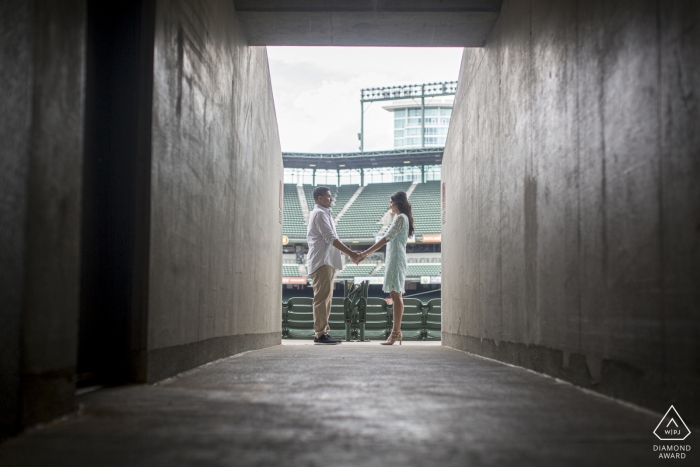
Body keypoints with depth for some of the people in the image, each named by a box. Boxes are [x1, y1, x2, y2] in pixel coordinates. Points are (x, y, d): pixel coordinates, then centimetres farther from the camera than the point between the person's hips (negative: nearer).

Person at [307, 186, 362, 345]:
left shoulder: (324, 214, 22)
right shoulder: (319, 214, -9)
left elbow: (332, 239, 22)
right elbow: (331, 239, -16)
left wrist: (350, 253, 14)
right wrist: (350, 253, -15)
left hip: (327, 262, 10)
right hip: (321, 262, -10)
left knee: (325, 298, 10)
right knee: (322, 298, -11)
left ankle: (323, 332, 13)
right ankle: (320, 334, -12)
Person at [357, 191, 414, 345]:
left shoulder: (401, 218, -10)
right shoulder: (402, 218, 20)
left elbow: (386, 239, -17)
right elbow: (388, 240, 21)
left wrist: (365, 253, -18)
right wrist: (366, 253, 18)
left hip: (396, 259, -10)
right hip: (395, 259, 10)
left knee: (396, 295, -11)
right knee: (396, 295, 8)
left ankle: (396, 332, -13)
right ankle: (396, 332, 10)